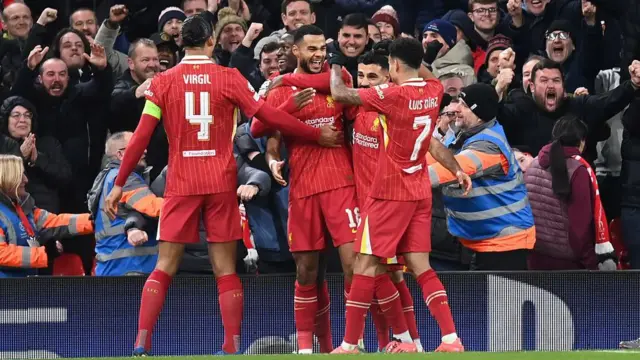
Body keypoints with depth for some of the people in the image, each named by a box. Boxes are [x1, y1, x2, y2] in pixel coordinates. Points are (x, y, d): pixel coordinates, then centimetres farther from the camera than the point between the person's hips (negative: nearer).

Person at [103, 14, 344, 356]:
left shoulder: (163, 82, 2)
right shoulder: (229, 78, -1)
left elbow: (140, 138, -1)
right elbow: (271, 117, -3)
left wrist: (119, 184, 6)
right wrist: (318, 135, 6)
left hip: (181, 185, 1)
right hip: (222, 183, 0)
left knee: (164, 267, 3)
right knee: (225, 270, 4)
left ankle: (141, 345, -7)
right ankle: (233, 347, -2)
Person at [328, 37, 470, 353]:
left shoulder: (392, 95, -17)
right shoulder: (433, 91, 3)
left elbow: (340, 94, -14)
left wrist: (335, 66, 3)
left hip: (389, 193, -7)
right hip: (420, 193, 7)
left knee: (365, 264, -3)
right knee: (420, 265, 7)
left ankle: (349, 345, -3)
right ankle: (451, 339, -2)